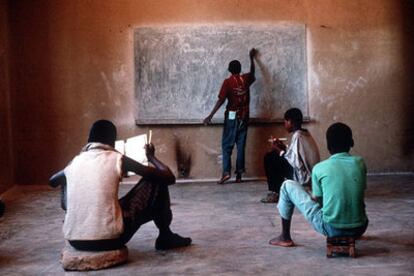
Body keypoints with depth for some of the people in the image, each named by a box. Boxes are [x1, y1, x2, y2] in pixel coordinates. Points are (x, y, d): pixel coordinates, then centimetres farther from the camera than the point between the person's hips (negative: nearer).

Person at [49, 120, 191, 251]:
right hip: (109, 239, -4)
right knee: (157, 181, 12)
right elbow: (169, 178, 1)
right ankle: (165, 237, 27)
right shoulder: (117, 159, -2)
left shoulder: (74, 162, 10)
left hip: (74, 240, 4)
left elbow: (52, 181, 36)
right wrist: (151, 157, 20)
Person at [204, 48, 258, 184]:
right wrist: (251, 58, 44)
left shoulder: (228, 81, -7)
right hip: (244, 116, 4)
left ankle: (226, 172, -14)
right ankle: (239, 174, 3)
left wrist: (210, 116, -14)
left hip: (232, 116, -4)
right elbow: (252, 73, 31)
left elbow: (221, 100, -14)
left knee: (227, 145, -1)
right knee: (241, 145, 5)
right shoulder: (245, 79, 5)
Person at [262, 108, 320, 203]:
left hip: (304, 177, -10)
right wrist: (283, 147, 14)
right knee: (275, 156, 19)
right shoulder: (306, 134, 12)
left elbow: (294, 160, -20)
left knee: (269, 158, -6)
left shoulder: (297, 136, -15)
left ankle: (275, 193, -1)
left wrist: (278, 150, -6)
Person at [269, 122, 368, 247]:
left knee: (288, 186, 10)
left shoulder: (320, 168, -8)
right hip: (359, 229, 4)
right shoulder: (359, 163, 1)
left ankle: (285, 237, 20)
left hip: (331, 229, -4)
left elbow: (315, 199, 2)